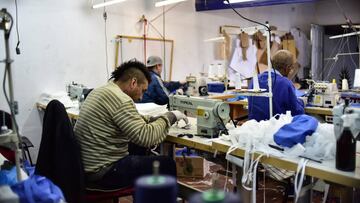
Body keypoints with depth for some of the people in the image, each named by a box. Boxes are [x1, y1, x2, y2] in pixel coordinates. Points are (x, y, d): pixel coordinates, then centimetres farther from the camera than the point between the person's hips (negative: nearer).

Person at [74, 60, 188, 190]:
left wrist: (154, 119, 7)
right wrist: (170, 117, -11)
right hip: (103, 173, -10)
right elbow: (145, 137, -25)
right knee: (167, 164, 2)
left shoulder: (99, 91, 9)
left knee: (142, 153, 25)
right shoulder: (120, 99, -21)